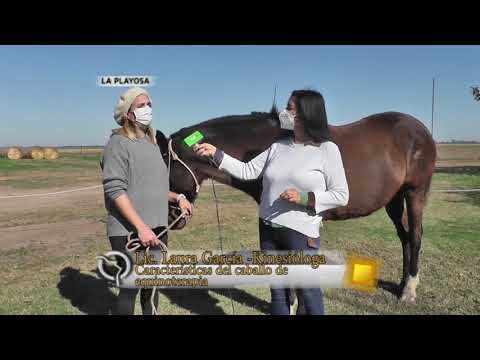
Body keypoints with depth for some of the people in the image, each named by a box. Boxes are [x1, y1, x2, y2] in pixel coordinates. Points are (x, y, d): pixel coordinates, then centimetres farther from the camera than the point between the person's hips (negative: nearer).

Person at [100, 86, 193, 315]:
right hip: (130, 232, -7)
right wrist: (141, 227, -26)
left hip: (157, 229, 8)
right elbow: (115, 191, -21)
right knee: (130, 289, -1)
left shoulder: (151, 142, 12)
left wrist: (178, 198, 6)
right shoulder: (118, 143, -11)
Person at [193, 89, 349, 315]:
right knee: (278, 292, 18)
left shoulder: (327, 149, -9)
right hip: (268, 229, 5)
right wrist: (215, 153, -3)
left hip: (301, 233, -5)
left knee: (307, 294, 9)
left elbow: (341, 196, -9)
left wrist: (304, 198, -21)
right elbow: (247, 171, 4)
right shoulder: (278, 146, 5)